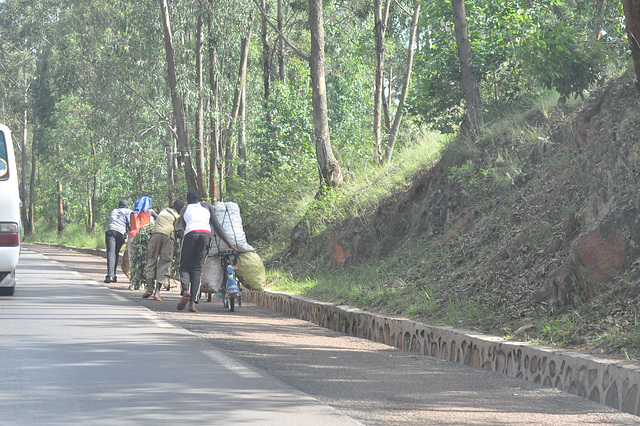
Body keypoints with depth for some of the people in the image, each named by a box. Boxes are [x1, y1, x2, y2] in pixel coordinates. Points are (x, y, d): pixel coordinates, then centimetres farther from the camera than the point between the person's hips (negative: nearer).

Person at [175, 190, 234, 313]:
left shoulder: (184, 210, 29)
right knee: (197, 269, 4)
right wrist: (229, 244, 18)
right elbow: (217, 226, 19)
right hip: (206, 234, 0)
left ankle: (185, 290, -21)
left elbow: (181, 231, 18)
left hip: (190, 234, 0)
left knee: (185, 267, 10)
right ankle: (193, 302, -9)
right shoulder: (207, 206, 27)